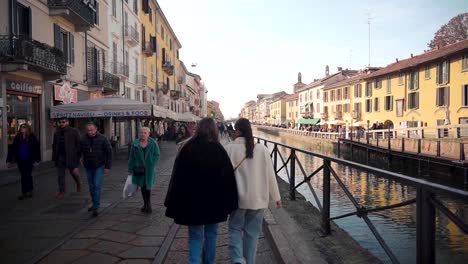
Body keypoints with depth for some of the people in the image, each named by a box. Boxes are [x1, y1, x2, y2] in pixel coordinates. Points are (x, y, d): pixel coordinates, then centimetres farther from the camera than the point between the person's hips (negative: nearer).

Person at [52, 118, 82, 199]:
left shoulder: (74, 131, -5)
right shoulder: (57, 133, 10)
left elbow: (78, 144, -6)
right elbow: (54, 146, 16)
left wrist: (78, 155, -12)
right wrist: (54, 157, 9)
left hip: (71, 156, -4)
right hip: (60, 157, 4)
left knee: (74, 172, 4)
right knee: (60, 175, 6)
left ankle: (78, 184, 36)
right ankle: (61, 192, 16)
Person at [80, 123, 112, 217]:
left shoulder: (102, 139, -8)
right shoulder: (83, 140, -1)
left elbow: (109, 152, -6)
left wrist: (108, 166, -9)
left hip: (99, 166, -3)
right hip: (88, 167, 4)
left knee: (97, 186, -10)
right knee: (92, 187, 14)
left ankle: (96, 207, -5)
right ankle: (94, 204, 30)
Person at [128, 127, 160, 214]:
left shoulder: (153, 143, -5)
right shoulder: (135, 144, 0)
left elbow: (157, 155, -3)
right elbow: (131, 157, 3)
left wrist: (152, 165, -12)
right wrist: (130, 169, 2)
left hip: (149, 169, -2)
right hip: (139, 169, 2)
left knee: (147, 186, -1)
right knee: (142, 186, 11)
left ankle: (148, 204, 15)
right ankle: (146, 204, 26)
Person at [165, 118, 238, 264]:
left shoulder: (187, 148, -7)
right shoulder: (219, 150, -8)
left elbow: (177, 176, -6)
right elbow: (228, 177, -7)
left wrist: (173, 202, 0)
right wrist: (229, 202, 1)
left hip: (192, 201, 0)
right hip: (214, 201, 0)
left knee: (195, 236, 11)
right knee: (211, 234, 17)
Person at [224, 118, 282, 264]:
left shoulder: (230, 148, -9)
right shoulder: (262, 149, -4)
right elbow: (270, 175, 0)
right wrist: (276, 197, 10)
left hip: (238, 197, -1)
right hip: (258, 198, 2)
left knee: (235, 229, 14)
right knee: (252, 232, 14)